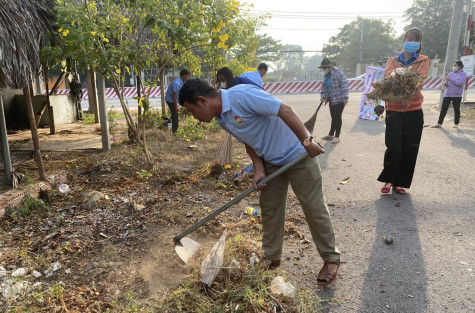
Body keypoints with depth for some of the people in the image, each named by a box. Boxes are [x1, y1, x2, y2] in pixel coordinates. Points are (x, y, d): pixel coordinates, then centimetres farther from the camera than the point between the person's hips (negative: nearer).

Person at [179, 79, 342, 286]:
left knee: (314, 208, 3)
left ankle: (331, 259, 22)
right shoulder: (222, 119, 2)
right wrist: (259, 171, -4)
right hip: (271, 161, 8)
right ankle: (272, 257, 31)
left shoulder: (242, 95, -27)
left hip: (298, 154, -8)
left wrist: (307, 143, -24)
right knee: (269, 209, 13)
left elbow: (285, 110, -28)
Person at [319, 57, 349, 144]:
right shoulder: (326, 74, 9)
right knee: (333, 117, 14)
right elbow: (324, 86, 15)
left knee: (337, 117, -3)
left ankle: (337, 137, 5)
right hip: (331, 100, 7)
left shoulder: (338, 72, -15)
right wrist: (323, 96, 3)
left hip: (339, 99, -7)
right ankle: (331, 135, 24)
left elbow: (344, 84, -17)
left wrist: (345, 97, -20)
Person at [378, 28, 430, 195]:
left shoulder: (423, 61, 7)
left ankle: (400, 182, 23)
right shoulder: (392, 61, 9)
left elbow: (419, 79, -13)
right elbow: (387, 78, -12)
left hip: (414, 111, 1)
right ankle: (388, 180, 17)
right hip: (394, 110, -1)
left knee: (410, 149, 4)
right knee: (393, 148, -7)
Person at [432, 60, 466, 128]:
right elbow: (447, 80, 15)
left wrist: (451, 80, -23)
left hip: (456, 95, -5)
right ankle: (439, 123, 1)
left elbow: (461, 82, -17)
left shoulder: (463, 74, -2)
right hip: (447, 94, 5)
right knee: (443, 109, 0)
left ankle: (456, 124, 15)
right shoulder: (451, 73, 14)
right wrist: (445, 82, -8)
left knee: (456, 110, 5)